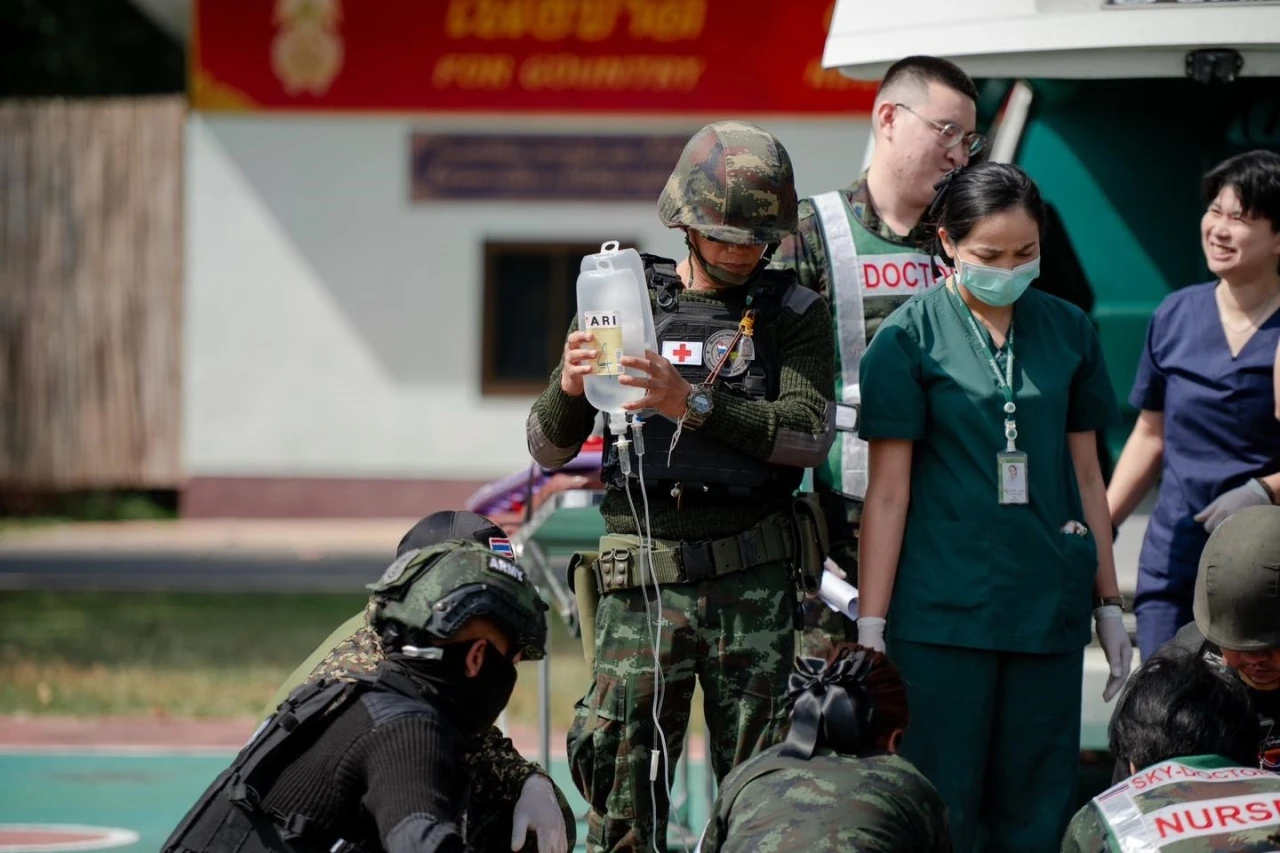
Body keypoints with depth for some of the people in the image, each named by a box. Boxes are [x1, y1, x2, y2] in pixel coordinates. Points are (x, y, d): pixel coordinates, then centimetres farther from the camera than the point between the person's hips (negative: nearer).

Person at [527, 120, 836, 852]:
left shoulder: (794, 313, 7)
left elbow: (810, 434, -9)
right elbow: (549, 449, 11)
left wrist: (692, 404, -19)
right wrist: (569, 389, -12)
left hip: (753, 579, -1)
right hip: (642, 579, 1)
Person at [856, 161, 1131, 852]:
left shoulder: (1067, 331, 8)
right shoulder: (909, 338, -3)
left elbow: (1085, 475, 15)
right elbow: (887, 492, -4)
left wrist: (1109, 606, 14)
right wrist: (869, 630, -7)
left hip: (1048, 611, 4)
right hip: (943, 612, -4)